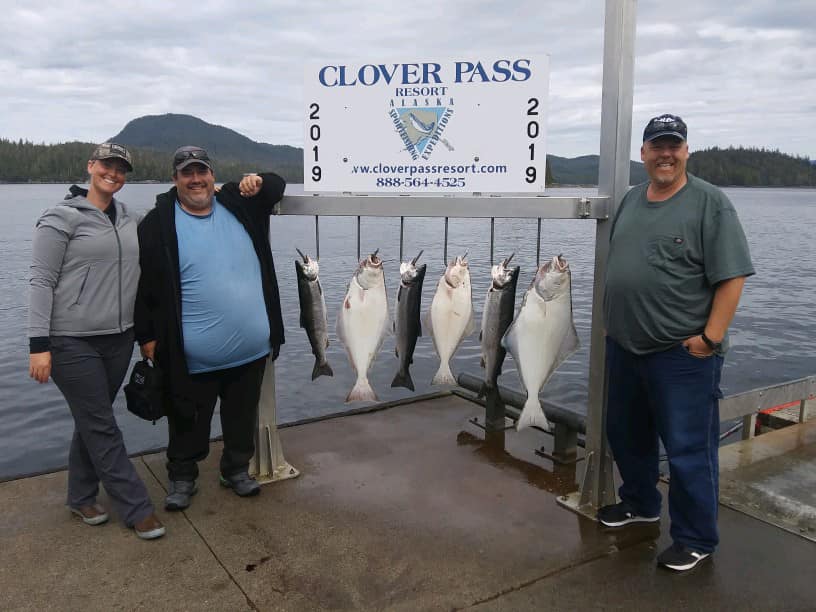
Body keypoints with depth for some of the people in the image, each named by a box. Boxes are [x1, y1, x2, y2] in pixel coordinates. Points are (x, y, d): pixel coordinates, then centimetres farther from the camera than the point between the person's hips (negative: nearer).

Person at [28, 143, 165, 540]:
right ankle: (137, 509, 9)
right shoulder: (62, 217, -8)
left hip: (119, 338, 6)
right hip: (72, 342, -6)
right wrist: (39, 344, -14)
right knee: (102, 425, 1)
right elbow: (41, 281, -10)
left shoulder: (127, 218, 9)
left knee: (93, 421, 15)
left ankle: (81, 497, 31)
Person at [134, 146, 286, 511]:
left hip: (251, 350, 4)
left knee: (243, 419, 18)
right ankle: (181, 477, 33)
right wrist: (147, 336, -4)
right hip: (191, 358, -3)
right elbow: (144, 285, -3)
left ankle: (237, 469, 38)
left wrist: (259, 182, -2)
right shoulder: (158, 224, -5)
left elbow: (277, 186, 21)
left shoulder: (239, 205, 6)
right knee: (188, 423, 12)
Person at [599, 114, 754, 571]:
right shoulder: (631, 200, 11)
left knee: (688, 449, 2)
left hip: (683, 353, -7)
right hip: (624, 346, 7)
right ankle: (640, 504, 41)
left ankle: (696, 540, 20)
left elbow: (732, 277, -13)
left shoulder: (709, 202, -9)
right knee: (626, 433, 19)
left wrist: (710, 337, -18)